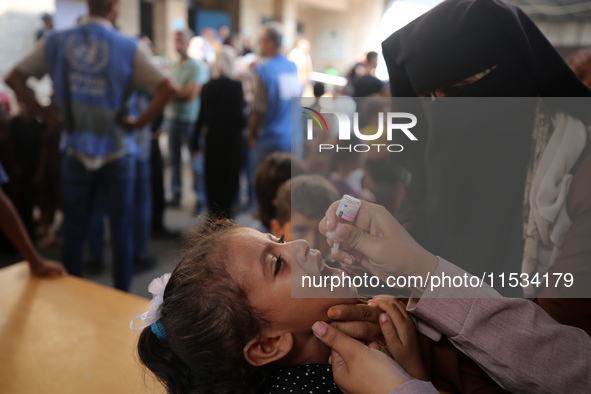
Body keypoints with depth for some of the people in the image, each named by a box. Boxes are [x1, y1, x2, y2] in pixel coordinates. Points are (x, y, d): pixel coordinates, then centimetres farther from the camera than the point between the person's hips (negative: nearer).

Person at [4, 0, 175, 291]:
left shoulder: (56, 42, 1)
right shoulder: (127, 48, -8)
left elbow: (14, 78, 2)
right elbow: (165, 88, -14)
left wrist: (45, 115, 4)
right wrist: (140, 122, -7)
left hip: (76, 152, 3)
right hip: (116, 151, -2)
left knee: (74, 231, 13)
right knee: (120, 229, 9)